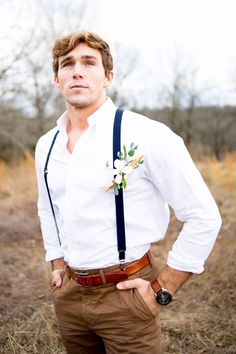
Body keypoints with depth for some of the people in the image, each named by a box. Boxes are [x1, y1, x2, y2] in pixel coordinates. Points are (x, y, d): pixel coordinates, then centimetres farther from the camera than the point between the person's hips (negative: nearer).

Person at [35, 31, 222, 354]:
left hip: (124, 294, -5)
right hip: (67, 292, 6)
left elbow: (204, 217, -13)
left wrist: (163, 289, -11)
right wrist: (57, 265, 11)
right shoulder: (46, 146, 4)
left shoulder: (146, 136, -15)